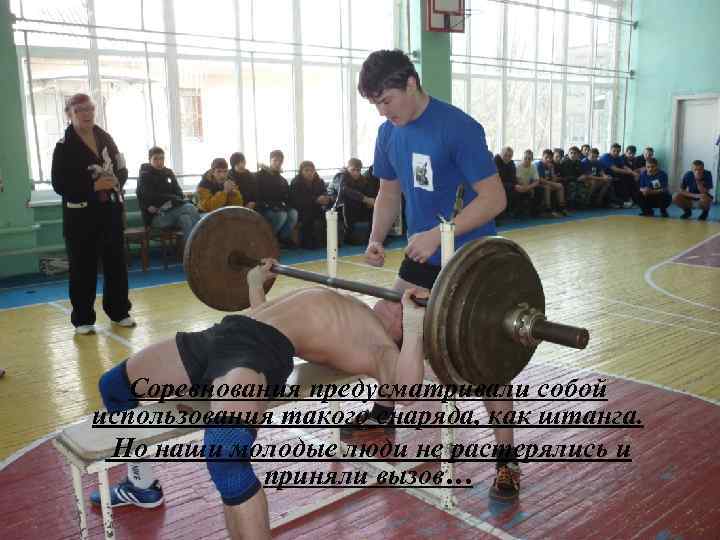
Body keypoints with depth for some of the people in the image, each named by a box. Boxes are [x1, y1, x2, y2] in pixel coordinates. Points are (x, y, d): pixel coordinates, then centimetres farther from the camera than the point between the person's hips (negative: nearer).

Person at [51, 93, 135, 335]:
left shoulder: (106, 138, 7)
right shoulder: (64, 147, -6)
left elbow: (122, 170, 13)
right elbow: (59, 184, -11)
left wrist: (116, 181, -10)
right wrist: (93, 186, -20)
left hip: (111, 212, 4)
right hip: (81, 216, -4)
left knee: (116, 263, 10)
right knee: (83, 268, 1)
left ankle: (119, 311, 24)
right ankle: (83, 319, 11)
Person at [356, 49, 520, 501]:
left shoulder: (458, 127, -20)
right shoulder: (389, 133, 1)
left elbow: (495, 198, -21)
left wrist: (437, 235, -29)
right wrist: (376, 241, -4)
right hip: (421, 256, 7)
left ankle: (508, 462, 9)